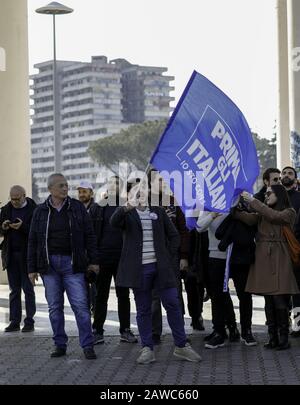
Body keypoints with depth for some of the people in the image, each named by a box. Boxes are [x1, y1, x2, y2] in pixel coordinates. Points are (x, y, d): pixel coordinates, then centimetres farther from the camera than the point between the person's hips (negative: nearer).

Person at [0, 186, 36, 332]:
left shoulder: (33, 210, -5)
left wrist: (22, 227, -23)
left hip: (27, 254, -4)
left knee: (28, 289, 0)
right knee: (14, 290, 6)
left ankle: (29, 322, 4)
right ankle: (14, 322, 9)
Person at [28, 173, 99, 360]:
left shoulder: (77, 207, 4)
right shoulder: (41, 211, 7)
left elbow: (89, 235, 5)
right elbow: (33, 241, 9)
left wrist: (93, 260, 0)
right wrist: (32, 268, 6)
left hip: (72, 263, -2)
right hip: (49, 264, 2)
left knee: (81, 305, -7)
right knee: (55, 307, 5)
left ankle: (88, 346, -2)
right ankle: (60, 345, 14)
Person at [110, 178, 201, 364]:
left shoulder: (159, 212, 11)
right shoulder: (128, 214, 3)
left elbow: (174, 235, 15)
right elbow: (114, 222, -19)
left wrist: (170, 257, 4)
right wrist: (127, 207, -36)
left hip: (161, 267, 2)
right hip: (139, 269, -2)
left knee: (173, 304, 0)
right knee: (143, 310, 4)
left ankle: (181, 346, 9)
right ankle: (147, 349, 10)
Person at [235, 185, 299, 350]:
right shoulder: (263, 213, 19)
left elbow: (274, 216, -16)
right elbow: (250, 219, 0)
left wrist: (252, 201, -15)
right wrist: (234, 209, -15)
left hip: (279, 259, -5)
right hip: (263, 259, 5)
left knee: (279, 299, -9)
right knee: (269, 301, 6)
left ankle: (283, 338, -3)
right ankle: (273, 338, 10)